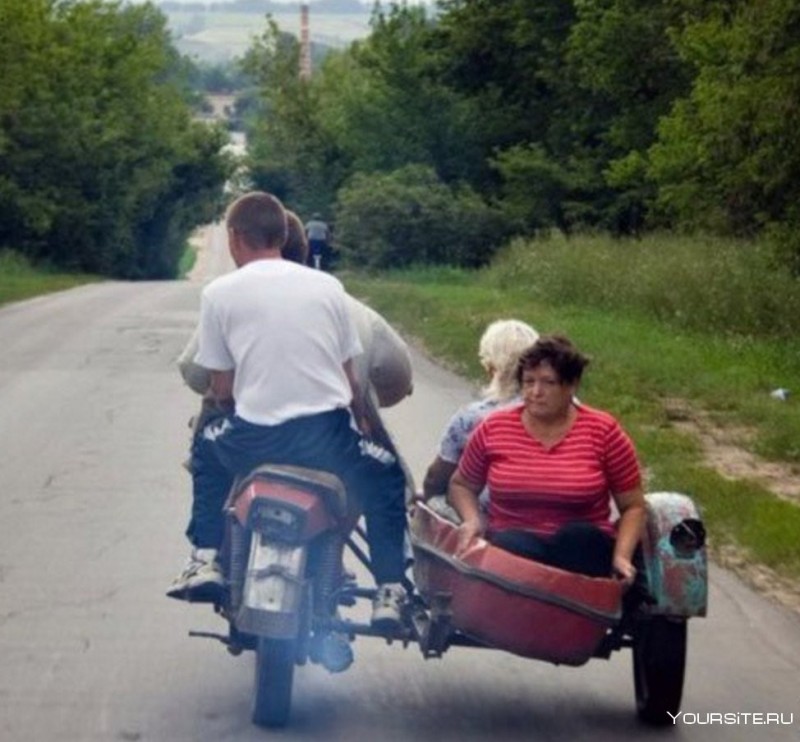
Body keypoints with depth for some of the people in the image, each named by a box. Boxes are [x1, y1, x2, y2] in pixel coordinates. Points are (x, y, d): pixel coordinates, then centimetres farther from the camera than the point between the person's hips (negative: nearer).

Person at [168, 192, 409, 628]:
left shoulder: (219, 293, 3)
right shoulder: (327, 286, 9)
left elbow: (222, 388, 5)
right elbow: (349, 377, 12)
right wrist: (363, 423, 29)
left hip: (255, 441, -1)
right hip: (327, 436, 1)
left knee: (208, 449, 33)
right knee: (386, 476, 28)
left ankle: (205, 559, 24)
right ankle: (390, 593, 16)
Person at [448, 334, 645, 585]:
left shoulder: (603, 432, 3)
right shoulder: (493, 429, 7)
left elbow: (633, 506, 7)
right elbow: (461, 485, 22)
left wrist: (622, 556, -11)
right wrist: (472, 520, 0)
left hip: (580, 549, 0)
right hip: (512, 546, 0)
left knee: (578, 536, -35)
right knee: (512, 545, -35)